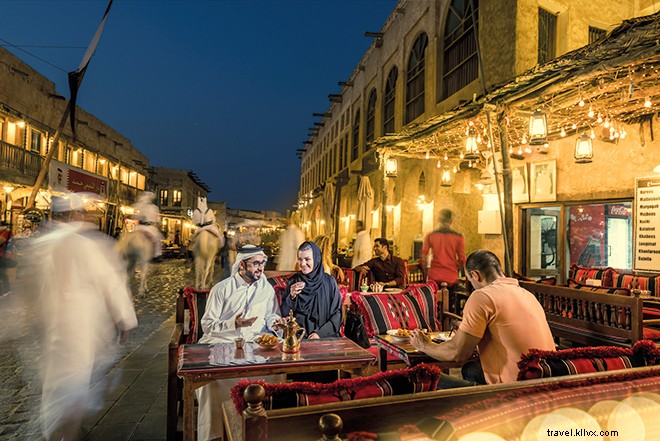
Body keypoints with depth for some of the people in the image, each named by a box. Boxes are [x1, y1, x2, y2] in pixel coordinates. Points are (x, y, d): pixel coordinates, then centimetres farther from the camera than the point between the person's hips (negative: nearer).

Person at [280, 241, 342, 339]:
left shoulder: (329, 282, 0)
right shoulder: (293, 281, 5)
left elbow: (337, 314, 2)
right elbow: (284, 314, 4)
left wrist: (320, 333, -10)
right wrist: (291, 297, -13)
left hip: (325, 336, 0)